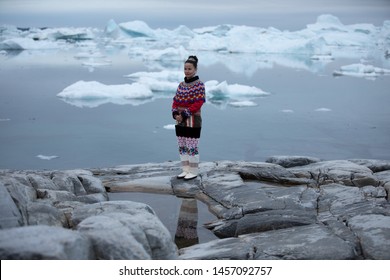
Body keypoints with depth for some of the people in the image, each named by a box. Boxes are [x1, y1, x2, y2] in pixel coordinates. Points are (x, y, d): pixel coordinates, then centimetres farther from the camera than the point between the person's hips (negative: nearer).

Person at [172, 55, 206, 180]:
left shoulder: (199, 84, -8)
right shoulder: (181, 85, 11)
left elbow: (198, 104, -15)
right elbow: (175, 101, 11)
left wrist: (184, 114, -18)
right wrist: (175, 113, -8)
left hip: (193, 120, -7)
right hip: (180, 121, 7)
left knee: (192, 147, -3)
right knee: (182, 146, 11)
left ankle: (194, 171, 8)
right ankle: (186, 170, 21)